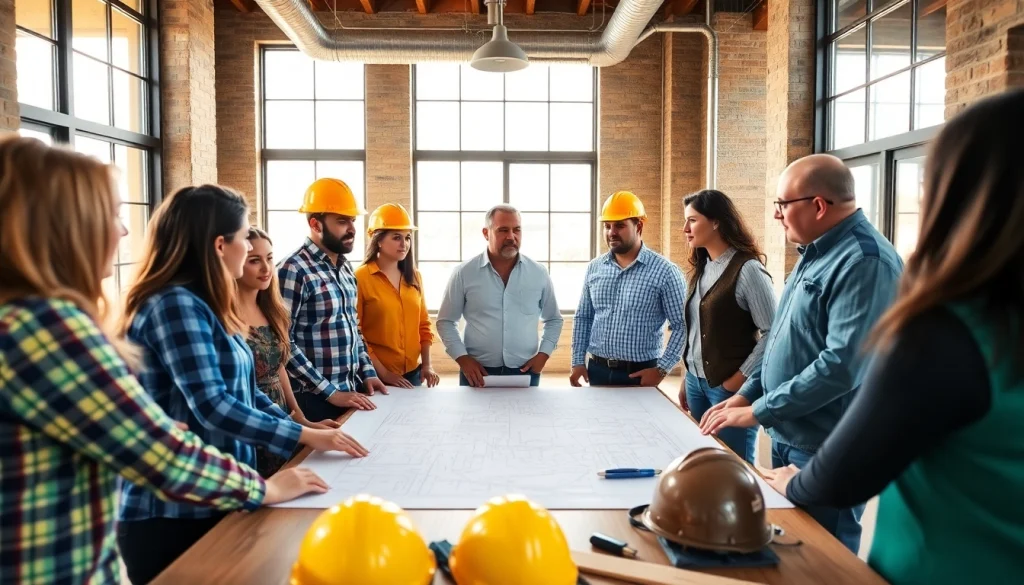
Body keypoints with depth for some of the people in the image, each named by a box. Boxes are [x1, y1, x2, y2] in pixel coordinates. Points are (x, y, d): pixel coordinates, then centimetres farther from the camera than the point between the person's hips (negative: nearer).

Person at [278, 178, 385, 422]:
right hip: (315, 399, -7)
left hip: (353, 392, 7)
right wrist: (331, 392, -20)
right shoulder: (294, 270, -16)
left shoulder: (345, 268, 9)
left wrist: (367, 372, 6)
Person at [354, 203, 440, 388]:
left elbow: (423, 325, 12)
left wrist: (427, 365, 1)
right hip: (376, 376, -5)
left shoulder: (414, 276, 8)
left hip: (413, 373, 5)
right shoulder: (360, 277, -10)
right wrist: (382, 372, -14)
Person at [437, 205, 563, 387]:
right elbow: (446, 321, 5)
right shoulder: (464, 273, -2)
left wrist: (543, 354, 0)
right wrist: (462, 358, -6)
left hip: (525, 373, 2)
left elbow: (553, 320, 14)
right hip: (478, 373, -1)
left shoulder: (539, 273, 3)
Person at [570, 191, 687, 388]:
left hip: (640, 374, -4)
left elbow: (681, 325, -8)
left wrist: (662, 369, -13)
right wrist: (578, 361, 5)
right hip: (597, 370, 4)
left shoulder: (664, 271, -9)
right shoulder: (594, 268, 5)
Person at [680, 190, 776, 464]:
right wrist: (687, 380, 12)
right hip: (696, 381, 8)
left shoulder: (747, 269, -14)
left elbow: (772, 333, -17)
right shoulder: (701, 268, 10)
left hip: (730, 386, -7)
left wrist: (740, 379, -14)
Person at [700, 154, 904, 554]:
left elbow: (843, 365, -29)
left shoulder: (864, 260, -22)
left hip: (826, 452, -9)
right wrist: (746, 394, 8)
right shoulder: (817, 252, 10)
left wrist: (758, 411, -21)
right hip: (788, 438, 9)